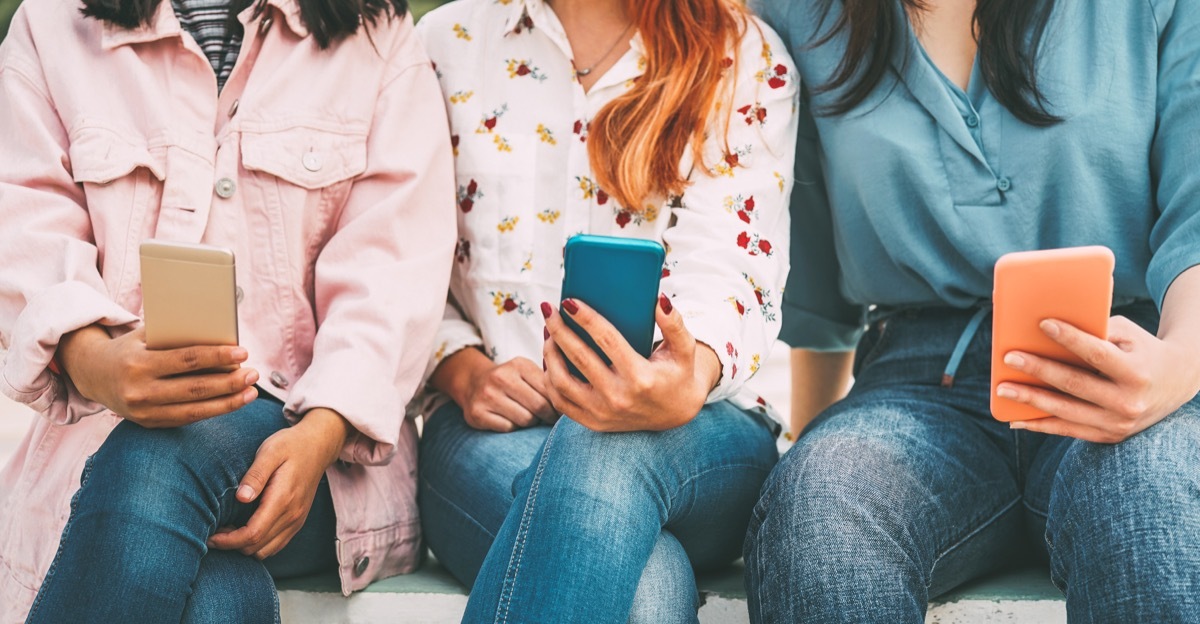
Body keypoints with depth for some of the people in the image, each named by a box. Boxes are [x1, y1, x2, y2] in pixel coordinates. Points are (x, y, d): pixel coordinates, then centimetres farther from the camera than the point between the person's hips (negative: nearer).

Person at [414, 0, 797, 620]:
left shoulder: (749, 57, 9)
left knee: (608, 455, -40)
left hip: (696, 431, 1)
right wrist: (465, 374, -8)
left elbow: (729, 271, -5)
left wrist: (693, 380, -29)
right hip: (493, 423, 0)